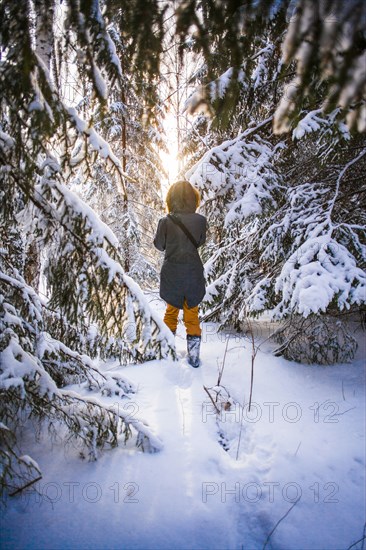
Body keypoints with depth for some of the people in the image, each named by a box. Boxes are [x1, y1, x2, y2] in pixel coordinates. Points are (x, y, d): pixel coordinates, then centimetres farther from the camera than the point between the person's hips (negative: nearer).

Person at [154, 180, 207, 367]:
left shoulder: (166, 221, -15)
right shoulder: (200, 220, -11)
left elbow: (159, 245, -1)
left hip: (172, 273, 0)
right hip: (193, 273, 1)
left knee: (171, 310, 20)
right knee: (192, 313, 14)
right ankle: (194, 355, 18)